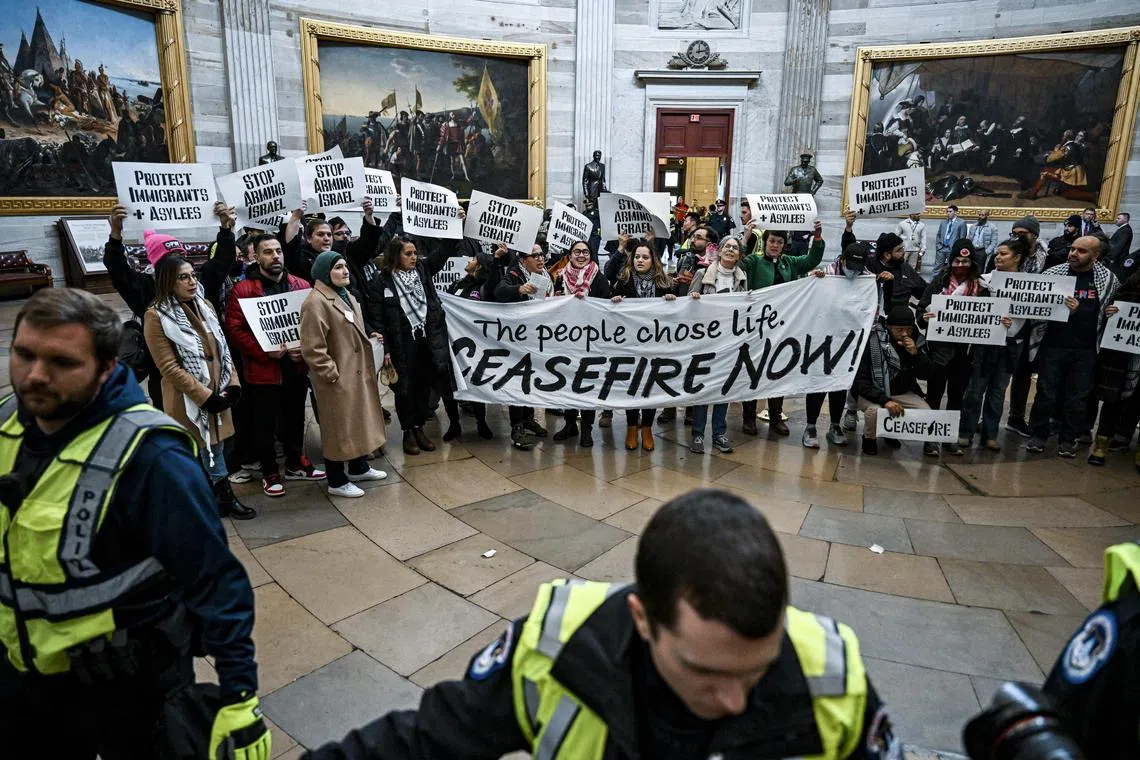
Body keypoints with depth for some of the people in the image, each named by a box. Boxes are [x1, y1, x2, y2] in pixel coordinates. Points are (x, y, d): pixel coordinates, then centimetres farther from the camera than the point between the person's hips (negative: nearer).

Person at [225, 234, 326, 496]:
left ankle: (295, 463, 34)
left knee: (295, 418, 17)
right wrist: (264, 352, -20)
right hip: (263, 370, -4)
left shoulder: (301, 286, 6)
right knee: (264, 424, 7)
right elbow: (234, 329, -11)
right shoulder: (243, 290, -6)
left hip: (297, 366, 4)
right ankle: (269, 472, 22)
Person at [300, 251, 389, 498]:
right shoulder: (315, 302, -19)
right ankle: (337, 481, 15)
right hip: (337, 379, -9)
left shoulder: (347, 296, 13)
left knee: (358, 421, 19)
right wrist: (333, 375, -20)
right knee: (339, 427, 1)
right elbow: (312, 348, -23)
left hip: (357, 373, 9)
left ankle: (359, 468, 36)